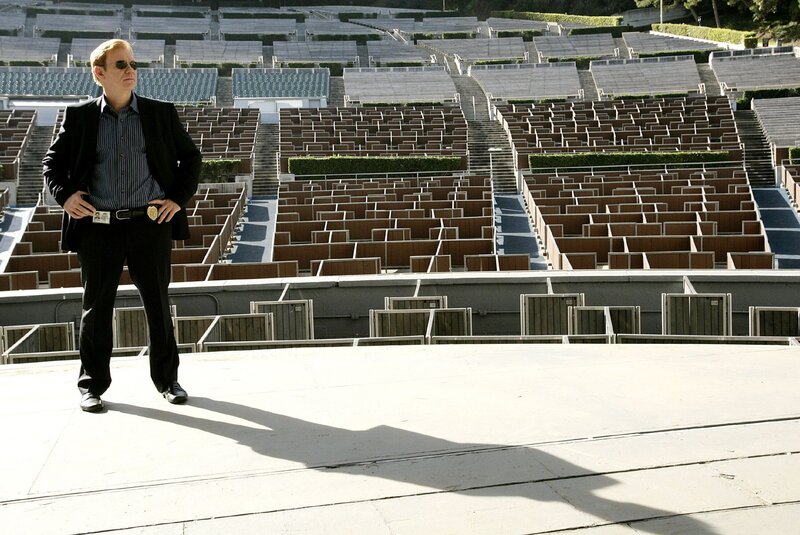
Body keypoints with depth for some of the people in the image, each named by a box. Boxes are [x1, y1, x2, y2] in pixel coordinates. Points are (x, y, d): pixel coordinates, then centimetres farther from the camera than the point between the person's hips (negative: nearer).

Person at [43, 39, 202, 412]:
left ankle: (167, 379, 23)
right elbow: (53, 160, 12)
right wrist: (64, 195, -4)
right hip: (98, 227, 0)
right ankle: (92, 384, 21)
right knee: (96, 308, 8)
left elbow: (191, 157, 12)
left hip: (151, 224, 0)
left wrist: (179, 198, 1)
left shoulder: (161, 113, 5)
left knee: (158, 305, 8)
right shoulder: (79, 117, 4)